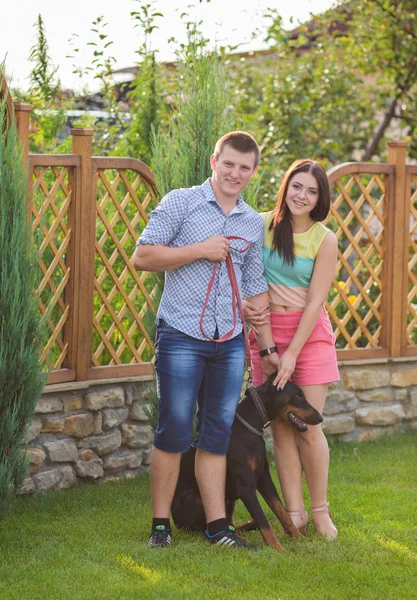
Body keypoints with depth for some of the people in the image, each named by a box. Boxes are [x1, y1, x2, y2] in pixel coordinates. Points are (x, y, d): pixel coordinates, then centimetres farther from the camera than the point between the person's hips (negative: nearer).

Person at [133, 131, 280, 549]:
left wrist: (269, 346, 16)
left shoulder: (253, 223, 14)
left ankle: (217, 525, 12)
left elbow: (255, 287, 19)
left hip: (230, 342, 5)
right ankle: (160, 525, 6)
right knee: (174, 432, -3)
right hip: (181, 337, -5)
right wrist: (200, 250, -12)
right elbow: (142, 257, -7)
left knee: (217, 435, 8)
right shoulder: (180, 203, -1)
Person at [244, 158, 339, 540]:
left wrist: (292, 352, -13)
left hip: (308, 332, -2)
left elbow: (315, 301, -8)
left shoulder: (324, 240, -6)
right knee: (280, 427, 1)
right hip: (265, 330, 2)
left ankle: (320, 511, 10)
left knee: (308, 427, -5)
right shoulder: (261, 225, 1)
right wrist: (242, 304, -8)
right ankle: (294, 512, 7)